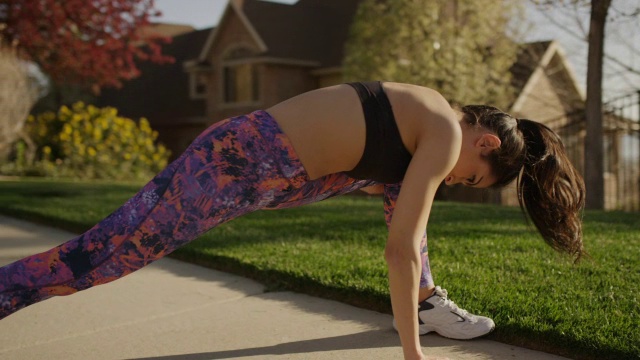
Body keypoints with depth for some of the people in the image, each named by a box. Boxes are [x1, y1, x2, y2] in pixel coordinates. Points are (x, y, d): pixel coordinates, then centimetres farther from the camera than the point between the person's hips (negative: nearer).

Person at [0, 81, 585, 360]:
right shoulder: (447, 138, -9)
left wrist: (419, 300, 37)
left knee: (399, 181, 20)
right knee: (94, 260, -5)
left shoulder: (430, 117, 17)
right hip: (239, 164, -10)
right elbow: (400, 249, -13)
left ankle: (429, 304, 26)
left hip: (254, 148, 10)